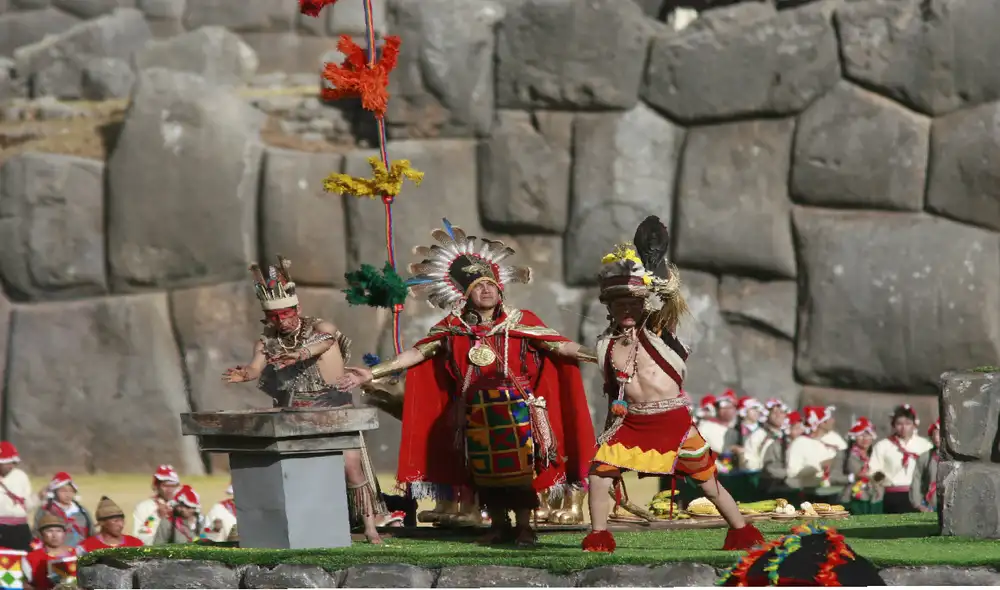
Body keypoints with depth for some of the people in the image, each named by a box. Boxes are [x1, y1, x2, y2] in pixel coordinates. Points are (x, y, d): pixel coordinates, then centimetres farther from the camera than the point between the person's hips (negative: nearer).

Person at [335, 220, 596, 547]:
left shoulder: (520, 322, 2)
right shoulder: (453, 329, 6)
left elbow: (557, 345, -3)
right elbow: (416, 354, 4)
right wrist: (373, 373, -2)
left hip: (516, 406, -2)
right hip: (476, 412, 2)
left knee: (519, 467, -6)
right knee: (485, 470, 6)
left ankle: (524, 526, 2)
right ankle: (499, 525, 18)